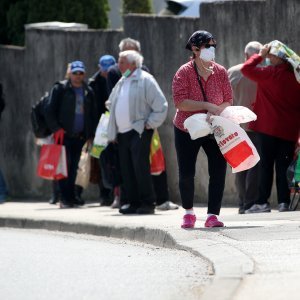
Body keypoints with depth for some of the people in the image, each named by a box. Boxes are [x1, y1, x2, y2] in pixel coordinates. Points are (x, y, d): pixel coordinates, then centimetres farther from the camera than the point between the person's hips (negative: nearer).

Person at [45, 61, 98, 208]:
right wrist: (56, 129, -12)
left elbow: (93, 115, 18)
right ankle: (65, 199, -7)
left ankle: (70, 198, 11)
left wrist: (90, 135, 10)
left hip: (80, 136, 4)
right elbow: (49, 111, -2)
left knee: (74, 168, 6)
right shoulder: (60, 89, 0)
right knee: (65, 166, -9)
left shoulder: (88, 92, 12)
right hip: (64, 135, -4)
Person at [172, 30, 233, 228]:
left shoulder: (220, 72, -2)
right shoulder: (184, 73, -11)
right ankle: (189, 212, 26)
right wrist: (207, 105, -27)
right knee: (186, 174, 3)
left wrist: (216, 111, -22)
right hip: (187, 130, -2)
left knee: (218, 172, -9)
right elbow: (181, 102, -21)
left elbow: (228, 101, -1)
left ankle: (213, 215, -4)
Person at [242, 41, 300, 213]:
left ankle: (263, 202, 0)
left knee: (266, 165, 1)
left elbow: (247, 69, -8)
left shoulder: (271, 73, -11)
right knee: (284, 166, 5)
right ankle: (284, 202, -1)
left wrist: (260, 56, 4)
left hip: (269, 128, -4)